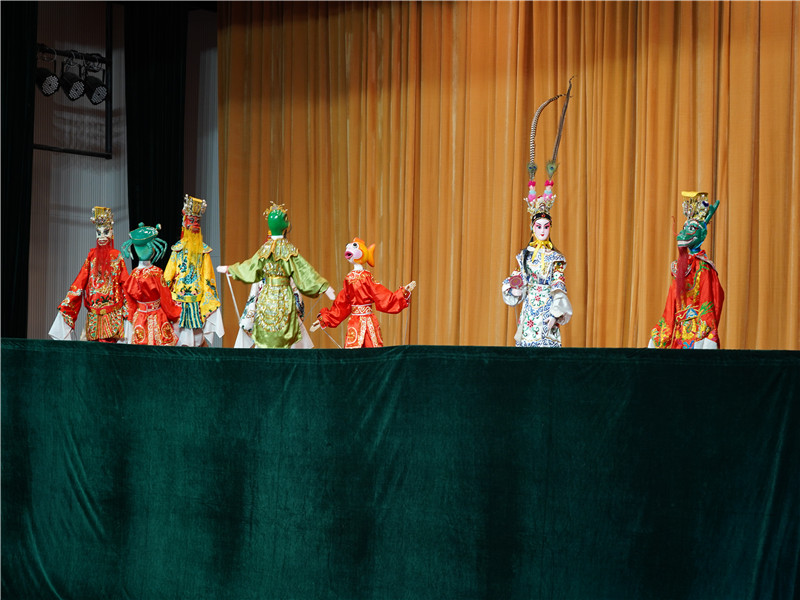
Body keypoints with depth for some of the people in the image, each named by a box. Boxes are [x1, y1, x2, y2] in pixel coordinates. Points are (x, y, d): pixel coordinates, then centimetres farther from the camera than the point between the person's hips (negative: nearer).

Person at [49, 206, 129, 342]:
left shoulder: (116, 256, 3)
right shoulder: (92, 255, 10)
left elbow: (125, 284, 1)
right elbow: (81, 280, 9)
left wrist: (127, 310, -7)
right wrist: (66, 304, 3)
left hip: (112, 311, -2)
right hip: (93, 313, 2)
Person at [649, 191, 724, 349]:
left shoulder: (703, 267, -7)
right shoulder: (679, 266, 15)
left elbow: (707, 306, -12)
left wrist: (705, 342, -19)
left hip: (696, 332, -7)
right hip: (680, 333, 7)